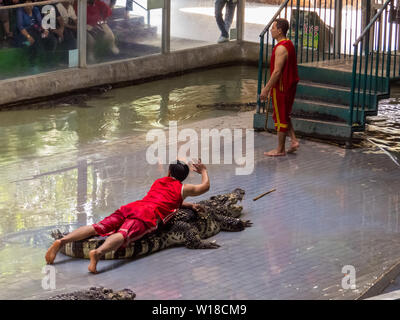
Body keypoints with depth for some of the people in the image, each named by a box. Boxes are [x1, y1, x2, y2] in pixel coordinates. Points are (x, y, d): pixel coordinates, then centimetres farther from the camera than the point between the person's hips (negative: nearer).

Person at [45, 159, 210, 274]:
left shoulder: (159, 181, 36)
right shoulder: (183, 188, 20)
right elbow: (205, 186, 36)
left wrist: (189, 205, 53)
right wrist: (203, 171, 53)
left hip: (131, 207, 6)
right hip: (147, 215, -6)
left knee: (98, 228, -8)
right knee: (123, 234, -30)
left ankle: (62, 240, -27)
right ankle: (98, 252, -59)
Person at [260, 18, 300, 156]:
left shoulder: (281, 48, -21)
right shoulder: (289, 44, 11)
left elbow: (277, 72, -24)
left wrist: (266, 89, -19)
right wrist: (269, 88, 22)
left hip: (281, 88, -10)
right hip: (290, 85, 10)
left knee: (280, 117, 0)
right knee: (284, 115, 21)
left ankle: (280, 149, 9)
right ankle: (294, 140, 17)